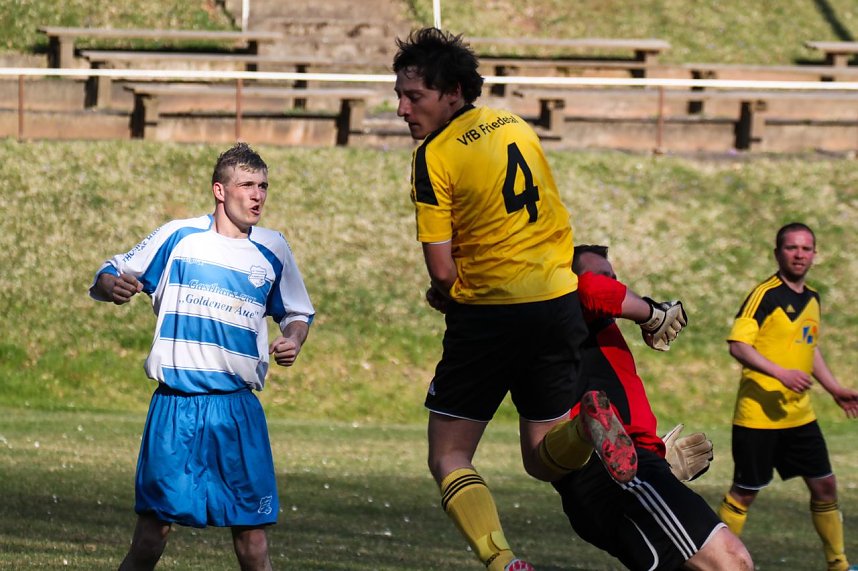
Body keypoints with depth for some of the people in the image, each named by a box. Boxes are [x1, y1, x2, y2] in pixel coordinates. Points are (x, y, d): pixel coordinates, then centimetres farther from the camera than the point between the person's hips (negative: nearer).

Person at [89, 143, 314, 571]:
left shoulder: (272, 250, 10)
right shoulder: (178, 237, 3)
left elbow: (297, 313, 23)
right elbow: (110, 275, 7)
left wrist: (292, 341, 0)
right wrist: (112, 285, -16)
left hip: (237, 407, 2)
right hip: (175, 406, -2)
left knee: (251, 527, -1)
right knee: (152, 527, -4)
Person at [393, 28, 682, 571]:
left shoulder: (434, 157, -11)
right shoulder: (516, 126, 10)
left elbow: (442, 272, -13)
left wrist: (444, 296, 9)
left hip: (489, 315, -6)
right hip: (559, 300, 6)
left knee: (449, 460, 5)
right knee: (544, 460, 16)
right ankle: (587, 424, -18)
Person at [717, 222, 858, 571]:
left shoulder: (812, 298, 12)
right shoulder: (765, 294, -12)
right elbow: (738, 345, -21)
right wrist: (780, 373, -30)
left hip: (799, 415, 7)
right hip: (758, 415, -7)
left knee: (824, 486, 9)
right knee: (745, 491, -1)